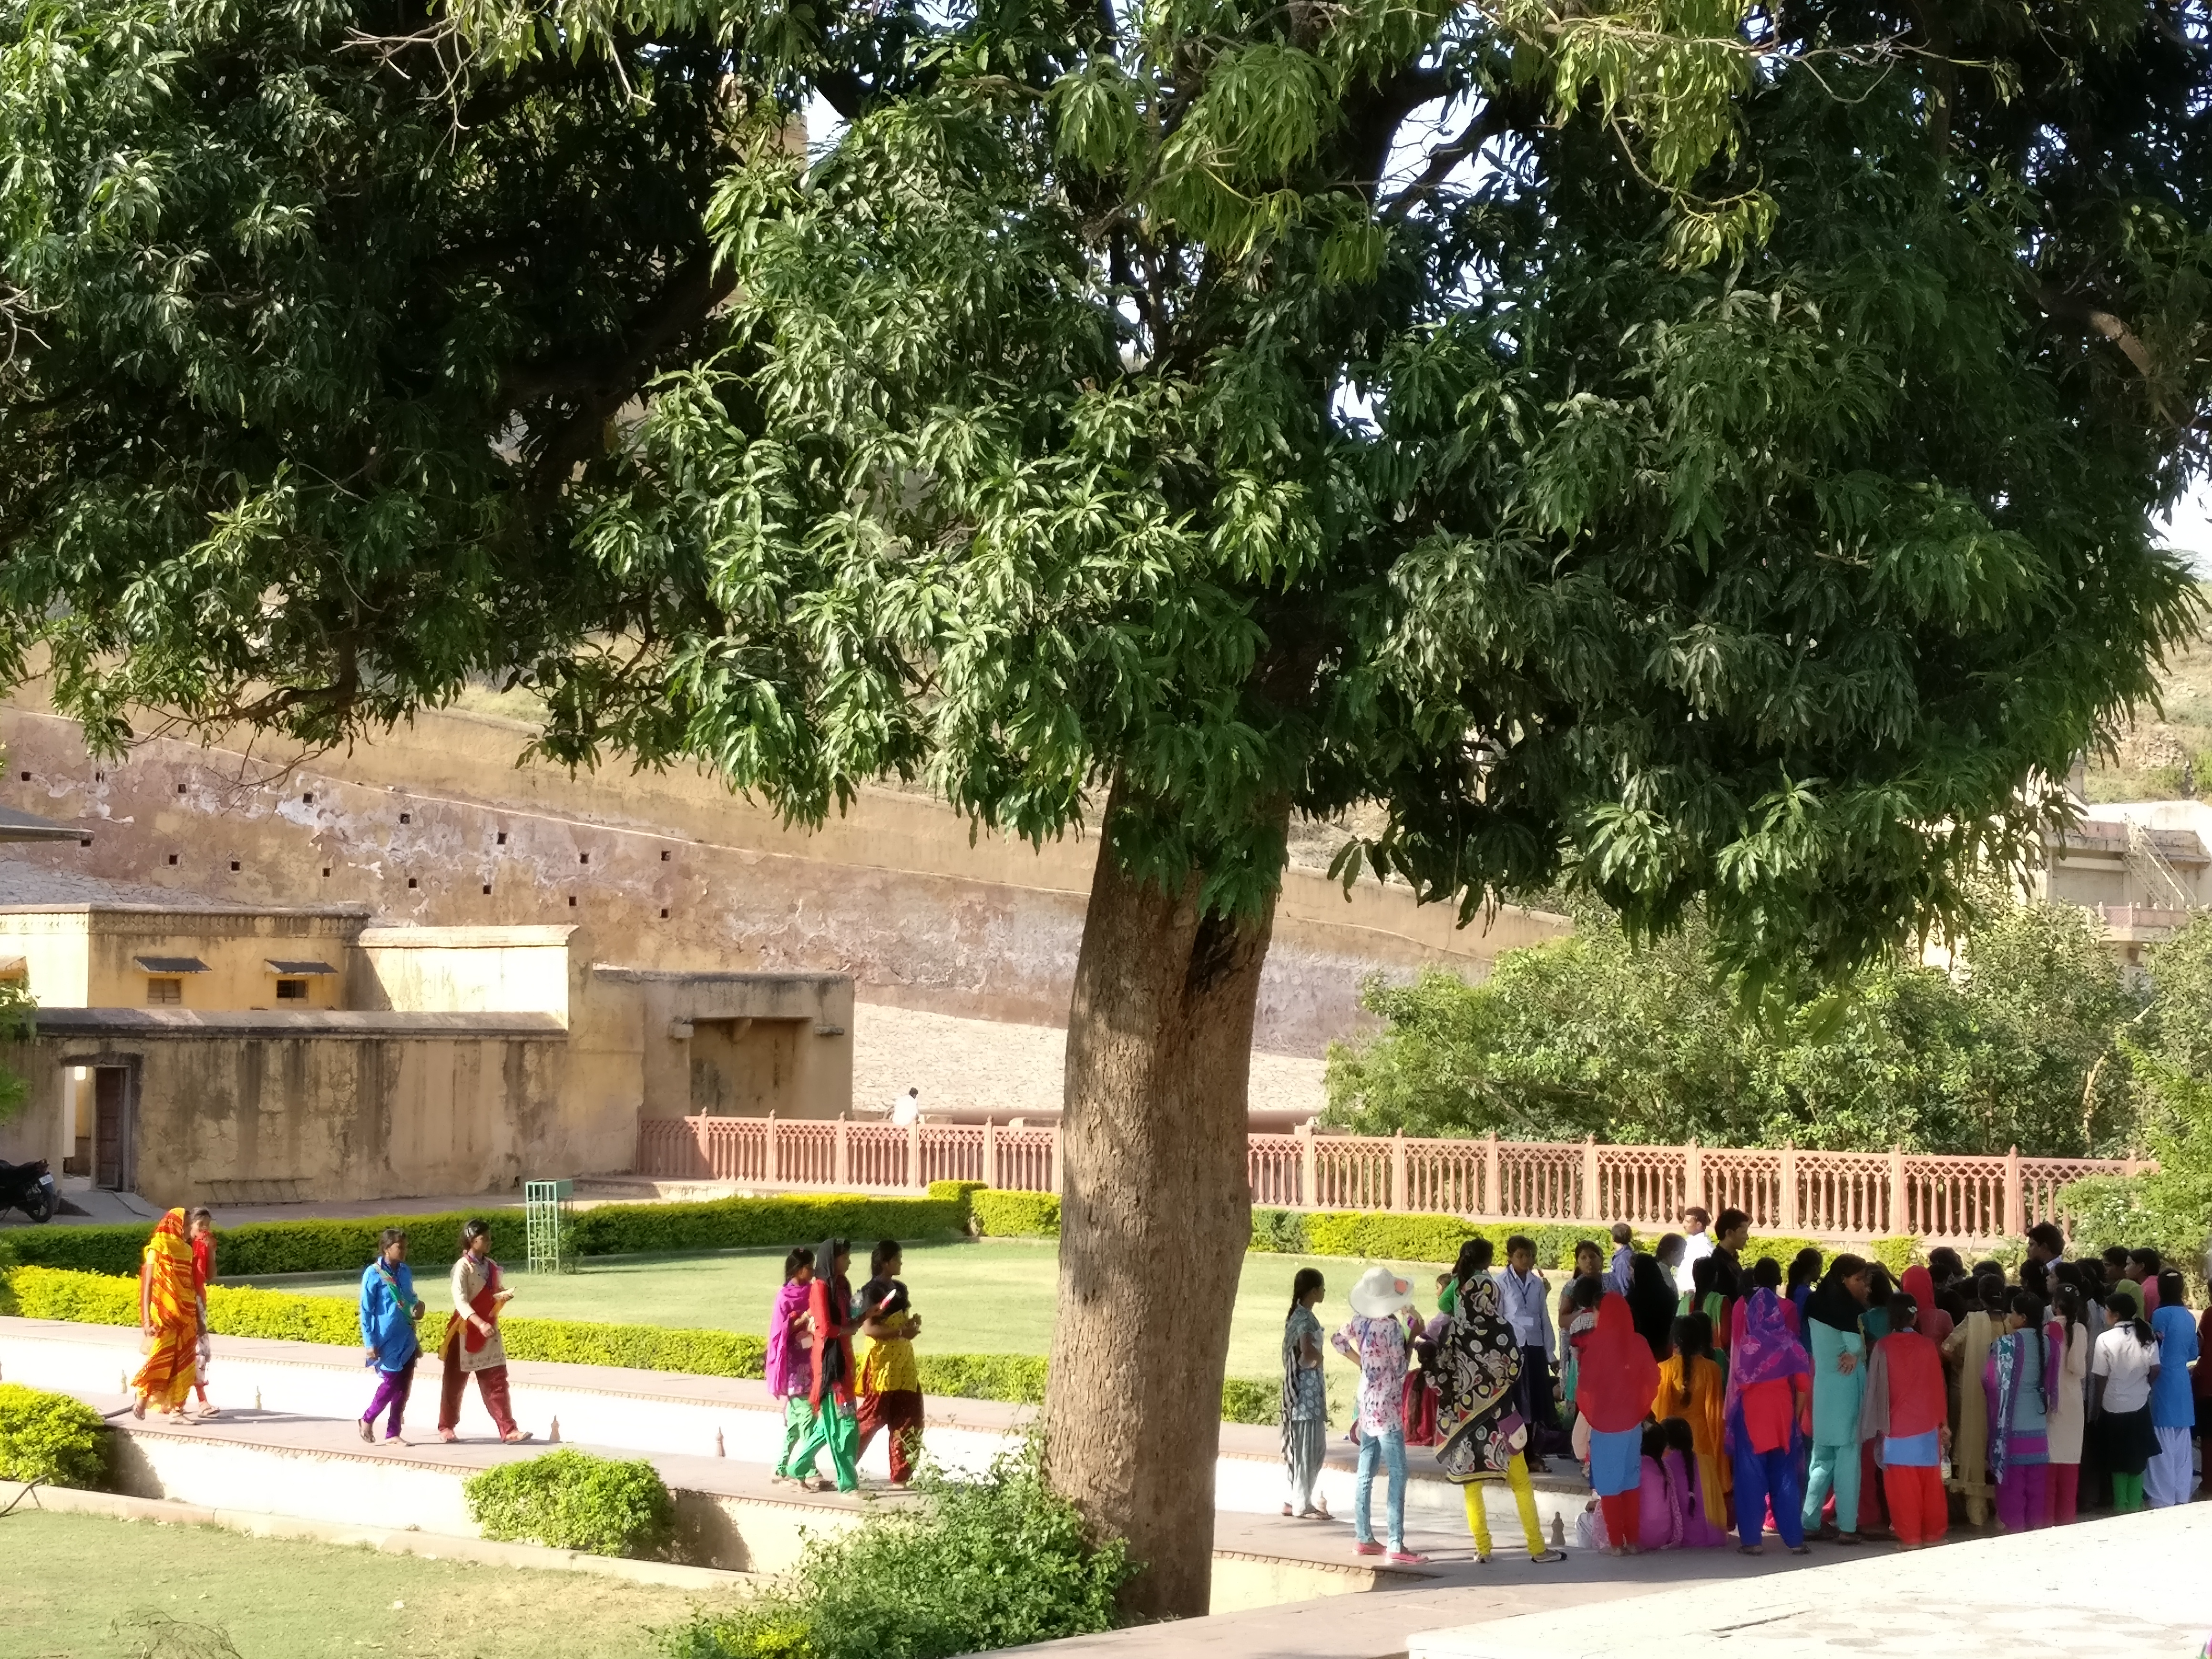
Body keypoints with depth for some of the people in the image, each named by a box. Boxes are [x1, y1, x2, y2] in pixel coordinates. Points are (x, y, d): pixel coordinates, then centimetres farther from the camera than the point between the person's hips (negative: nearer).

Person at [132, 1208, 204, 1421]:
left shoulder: (186, 1250, 12)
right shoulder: (157, 1249, -6)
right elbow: (148, 1286, -9)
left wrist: (199, 1318, 12)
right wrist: (147, 1320, -16)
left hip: (185, 1315, 6)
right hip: (163, 1316, -6)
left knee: (184, 1364, 3)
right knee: (160, 1360, -8)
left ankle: (176, 1408, 6)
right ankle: (141, 1398, 10)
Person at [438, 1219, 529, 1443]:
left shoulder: (491, 1266, 6)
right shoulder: (463, 1267, -14)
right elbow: (461, 1301, -24)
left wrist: (504, 1296, -8)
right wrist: (480, 1324, -36)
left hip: (489, 1329, 5)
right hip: (465, 1330, -5)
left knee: (496, 1381, -2)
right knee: (455, 1381, 10)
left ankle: (508, 1430, -7)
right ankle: (446, 1427, 26)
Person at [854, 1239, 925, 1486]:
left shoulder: (900, 1288, 15)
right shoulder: (872, 1290, -10)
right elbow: (868, 1328, -18)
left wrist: (913, 1323, 6)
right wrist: (901, 1332, -22)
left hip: (903, 1361, 8)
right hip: (881, 1362, -8)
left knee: (909, 1420, 4)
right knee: (872, 1418, -5)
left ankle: (901, 1476, 9)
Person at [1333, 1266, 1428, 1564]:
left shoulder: (1360, 1322, 2)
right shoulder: (1392, 1328, -20)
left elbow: (1339, 1340, 19)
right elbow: (1399, 1370, -14)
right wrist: (1413, 1337, -6)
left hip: (1367, 1403, 8)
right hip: (1387, 1408, -8)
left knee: (1366, 1473, 13)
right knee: (1398, 1475, -7)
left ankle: (1363, 1538, 19)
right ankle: (1396, 1546, -10)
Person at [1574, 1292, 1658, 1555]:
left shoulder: (1597, 1344, -14)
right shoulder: (1638, 1343, -5)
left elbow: (1585, 1384, -12)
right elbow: (1652, 1379, -1)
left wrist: (1587, 1413, 5)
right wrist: (1641, 1409, 11)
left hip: (1604, 1423, -3)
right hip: (1632, 1422, 3)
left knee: (1609, 1484, 5)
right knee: (1630, 1482, 13)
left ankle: (1616, 1541, 6)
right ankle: (1632, 1540, 15)